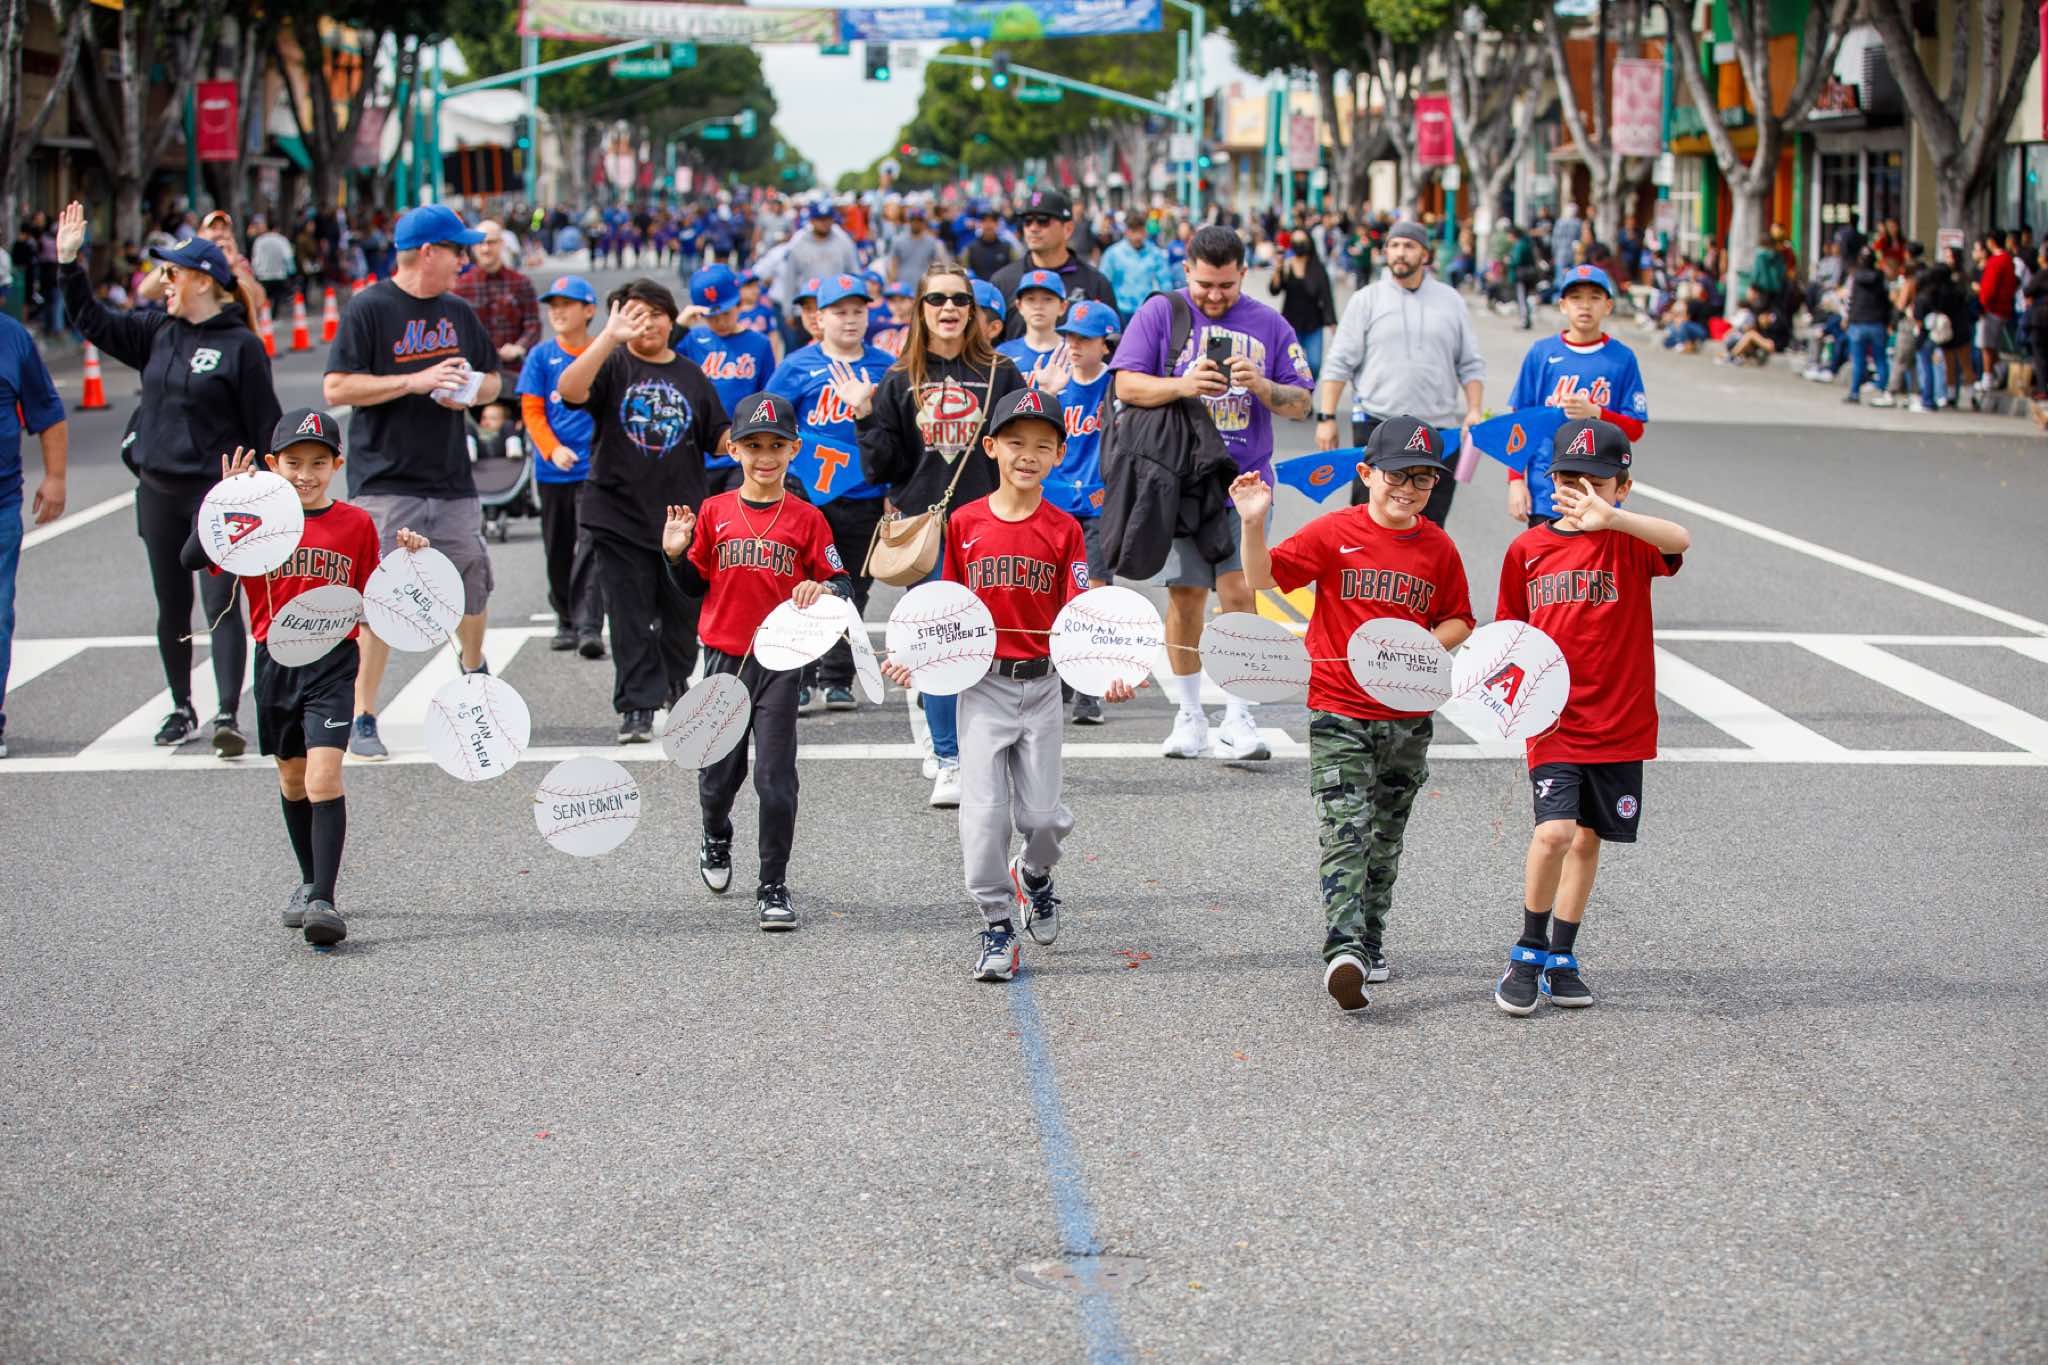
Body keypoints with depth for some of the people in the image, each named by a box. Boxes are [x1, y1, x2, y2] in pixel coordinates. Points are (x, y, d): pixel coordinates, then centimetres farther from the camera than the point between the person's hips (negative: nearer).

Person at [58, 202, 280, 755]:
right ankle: (182, 710, 24)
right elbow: (94, 323, 14)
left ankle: (227, 716, -14)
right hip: (157, 491, 6)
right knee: (172, 608, 12)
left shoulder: (241, 346, -7)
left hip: (218, 492, -6)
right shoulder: (157, 332, 9)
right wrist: (69, 263, 6)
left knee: (220, 605, -10)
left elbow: (264, 426, -6)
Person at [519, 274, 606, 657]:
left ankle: (590, 628, -18)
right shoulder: (541, 356, 4)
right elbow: (532, 410, 2)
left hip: (596, 468, -3)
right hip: (553, 470, 3)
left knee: (590, 546, -13)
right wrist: (553, 449, -12)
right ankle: (566, 622, 26)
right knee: (558, 551, 12)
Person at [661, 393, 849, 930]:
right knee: (720, 773, 11)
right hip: (724, 658, 2)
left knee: (776, 778, -5)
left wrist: (823, 589, -20)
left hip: (781, 661, -2)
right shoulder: (713, 512, 4)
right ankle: (716, 838, 44)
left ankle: (773, 886, 6)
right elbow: (694, 585, 10)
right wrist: (675, 553, -8)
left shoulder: (806, 519, 0)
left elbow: (841, 583, 1)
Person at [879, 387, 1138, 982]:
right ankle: (997, 927, 7)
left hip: (1042, 685, 0)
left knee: (1042, 814, 3)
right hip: (982, 684, 0)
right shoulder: (965, 523, 0)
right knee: (984, 809, -6)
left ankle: (1033, 873, 37)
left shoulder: (1063, 530, -1)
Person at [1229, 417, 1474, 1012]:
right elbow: (1263, 576, -10)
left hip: (1408, 715, 4)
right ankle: (1344, 952, -24)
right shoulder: (1334, 533, -6)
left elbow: (1459, 621, 13)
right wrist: (1254, 524, -26)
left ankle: (1370, 942, 30)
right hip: (1338, 711, -4)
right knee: (1345, 833, -14)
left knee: (1385, 837, 16)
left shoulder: (1438, 547, 3)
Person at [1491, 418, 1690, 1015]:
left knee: (1588, 840, 10)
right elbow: (1510, 631, 15)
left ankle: (1560, 959, 26)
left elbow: (1679, 540, -27)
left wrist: (1607, 517, -40)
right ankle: (1528, 953, 3)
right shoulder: (1527, 548, 4)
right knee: (1554, 832, -16)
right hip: (1553, 720, 0)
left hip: (1620, 723, 0)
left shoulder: (1628, 544, -3)